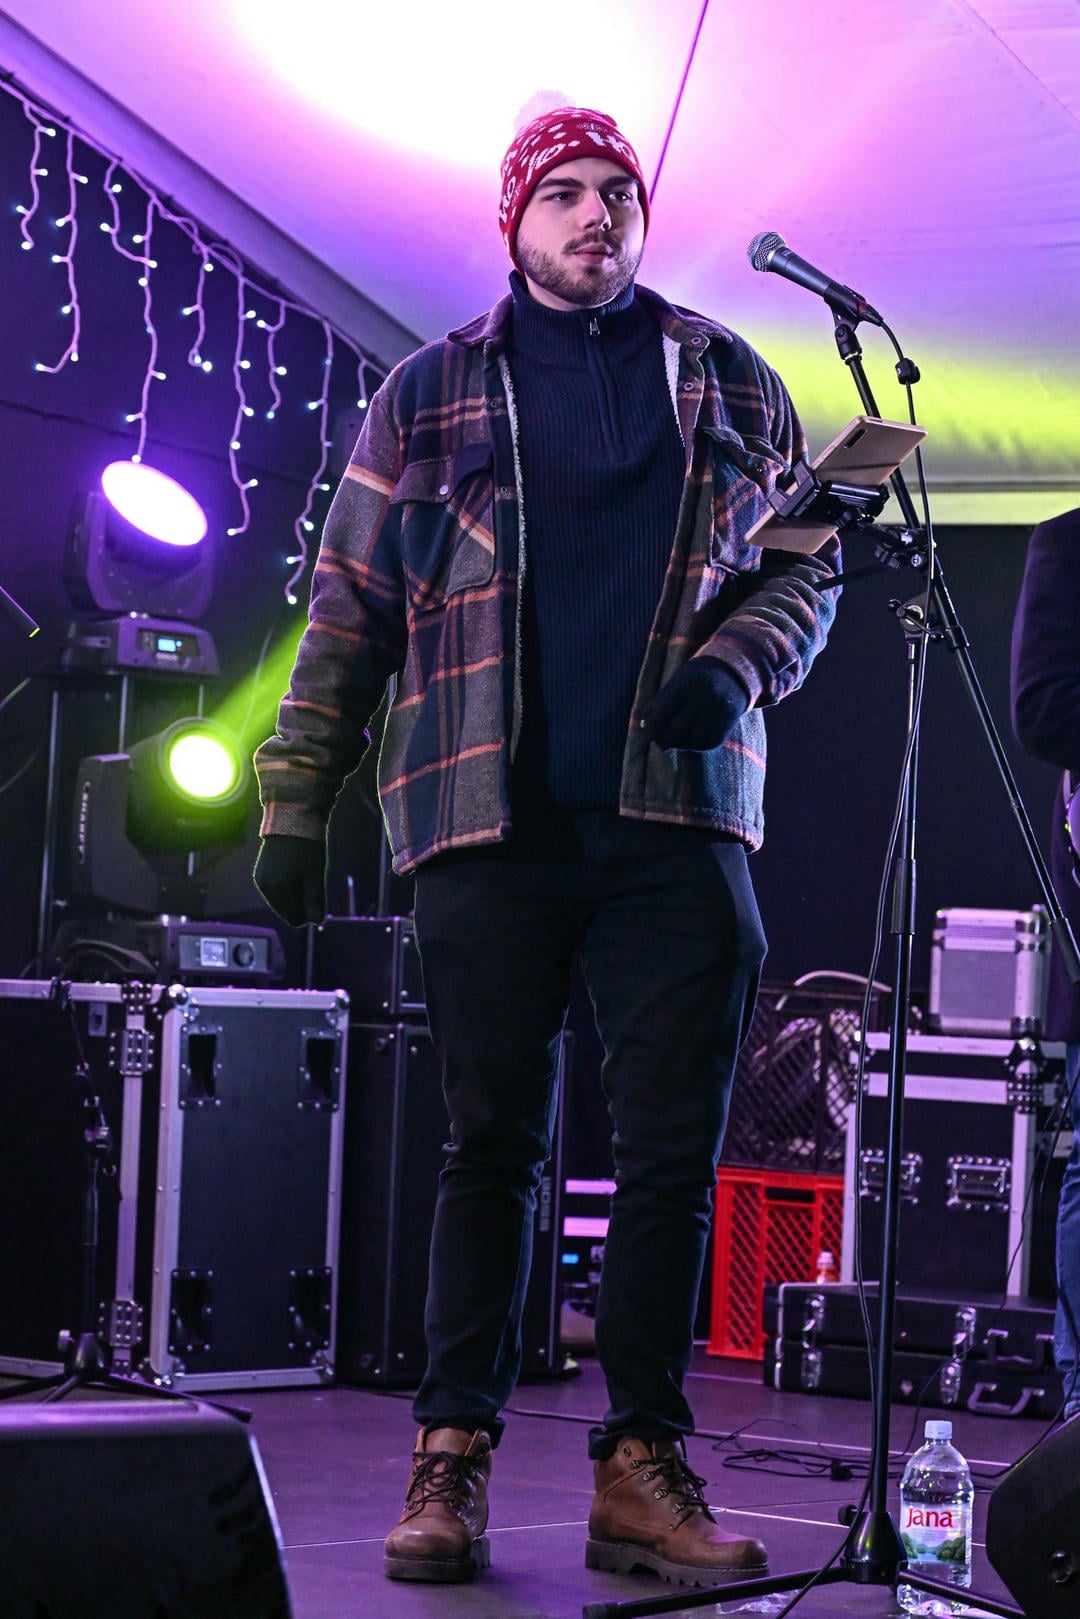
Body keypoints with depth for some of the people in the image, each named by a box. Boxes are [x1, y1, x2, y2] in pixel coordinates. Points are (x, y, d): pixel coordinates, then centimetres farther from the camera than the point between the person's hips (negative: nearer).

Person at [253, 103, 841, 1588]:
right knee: (493, 1141, 0)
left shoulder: (725, 382, 15)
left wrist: (740, 661, -6)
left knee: (676, 1146, -3)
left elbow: (806, 562, 15)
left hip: (680, 812, 1)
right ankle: (452, 1458, 4)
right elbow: (350, 607, 10)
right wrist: (298, 801, 4)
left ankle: (645, 1464, 3)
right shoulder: (433, 392, 12)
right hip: (493, 818, -1)